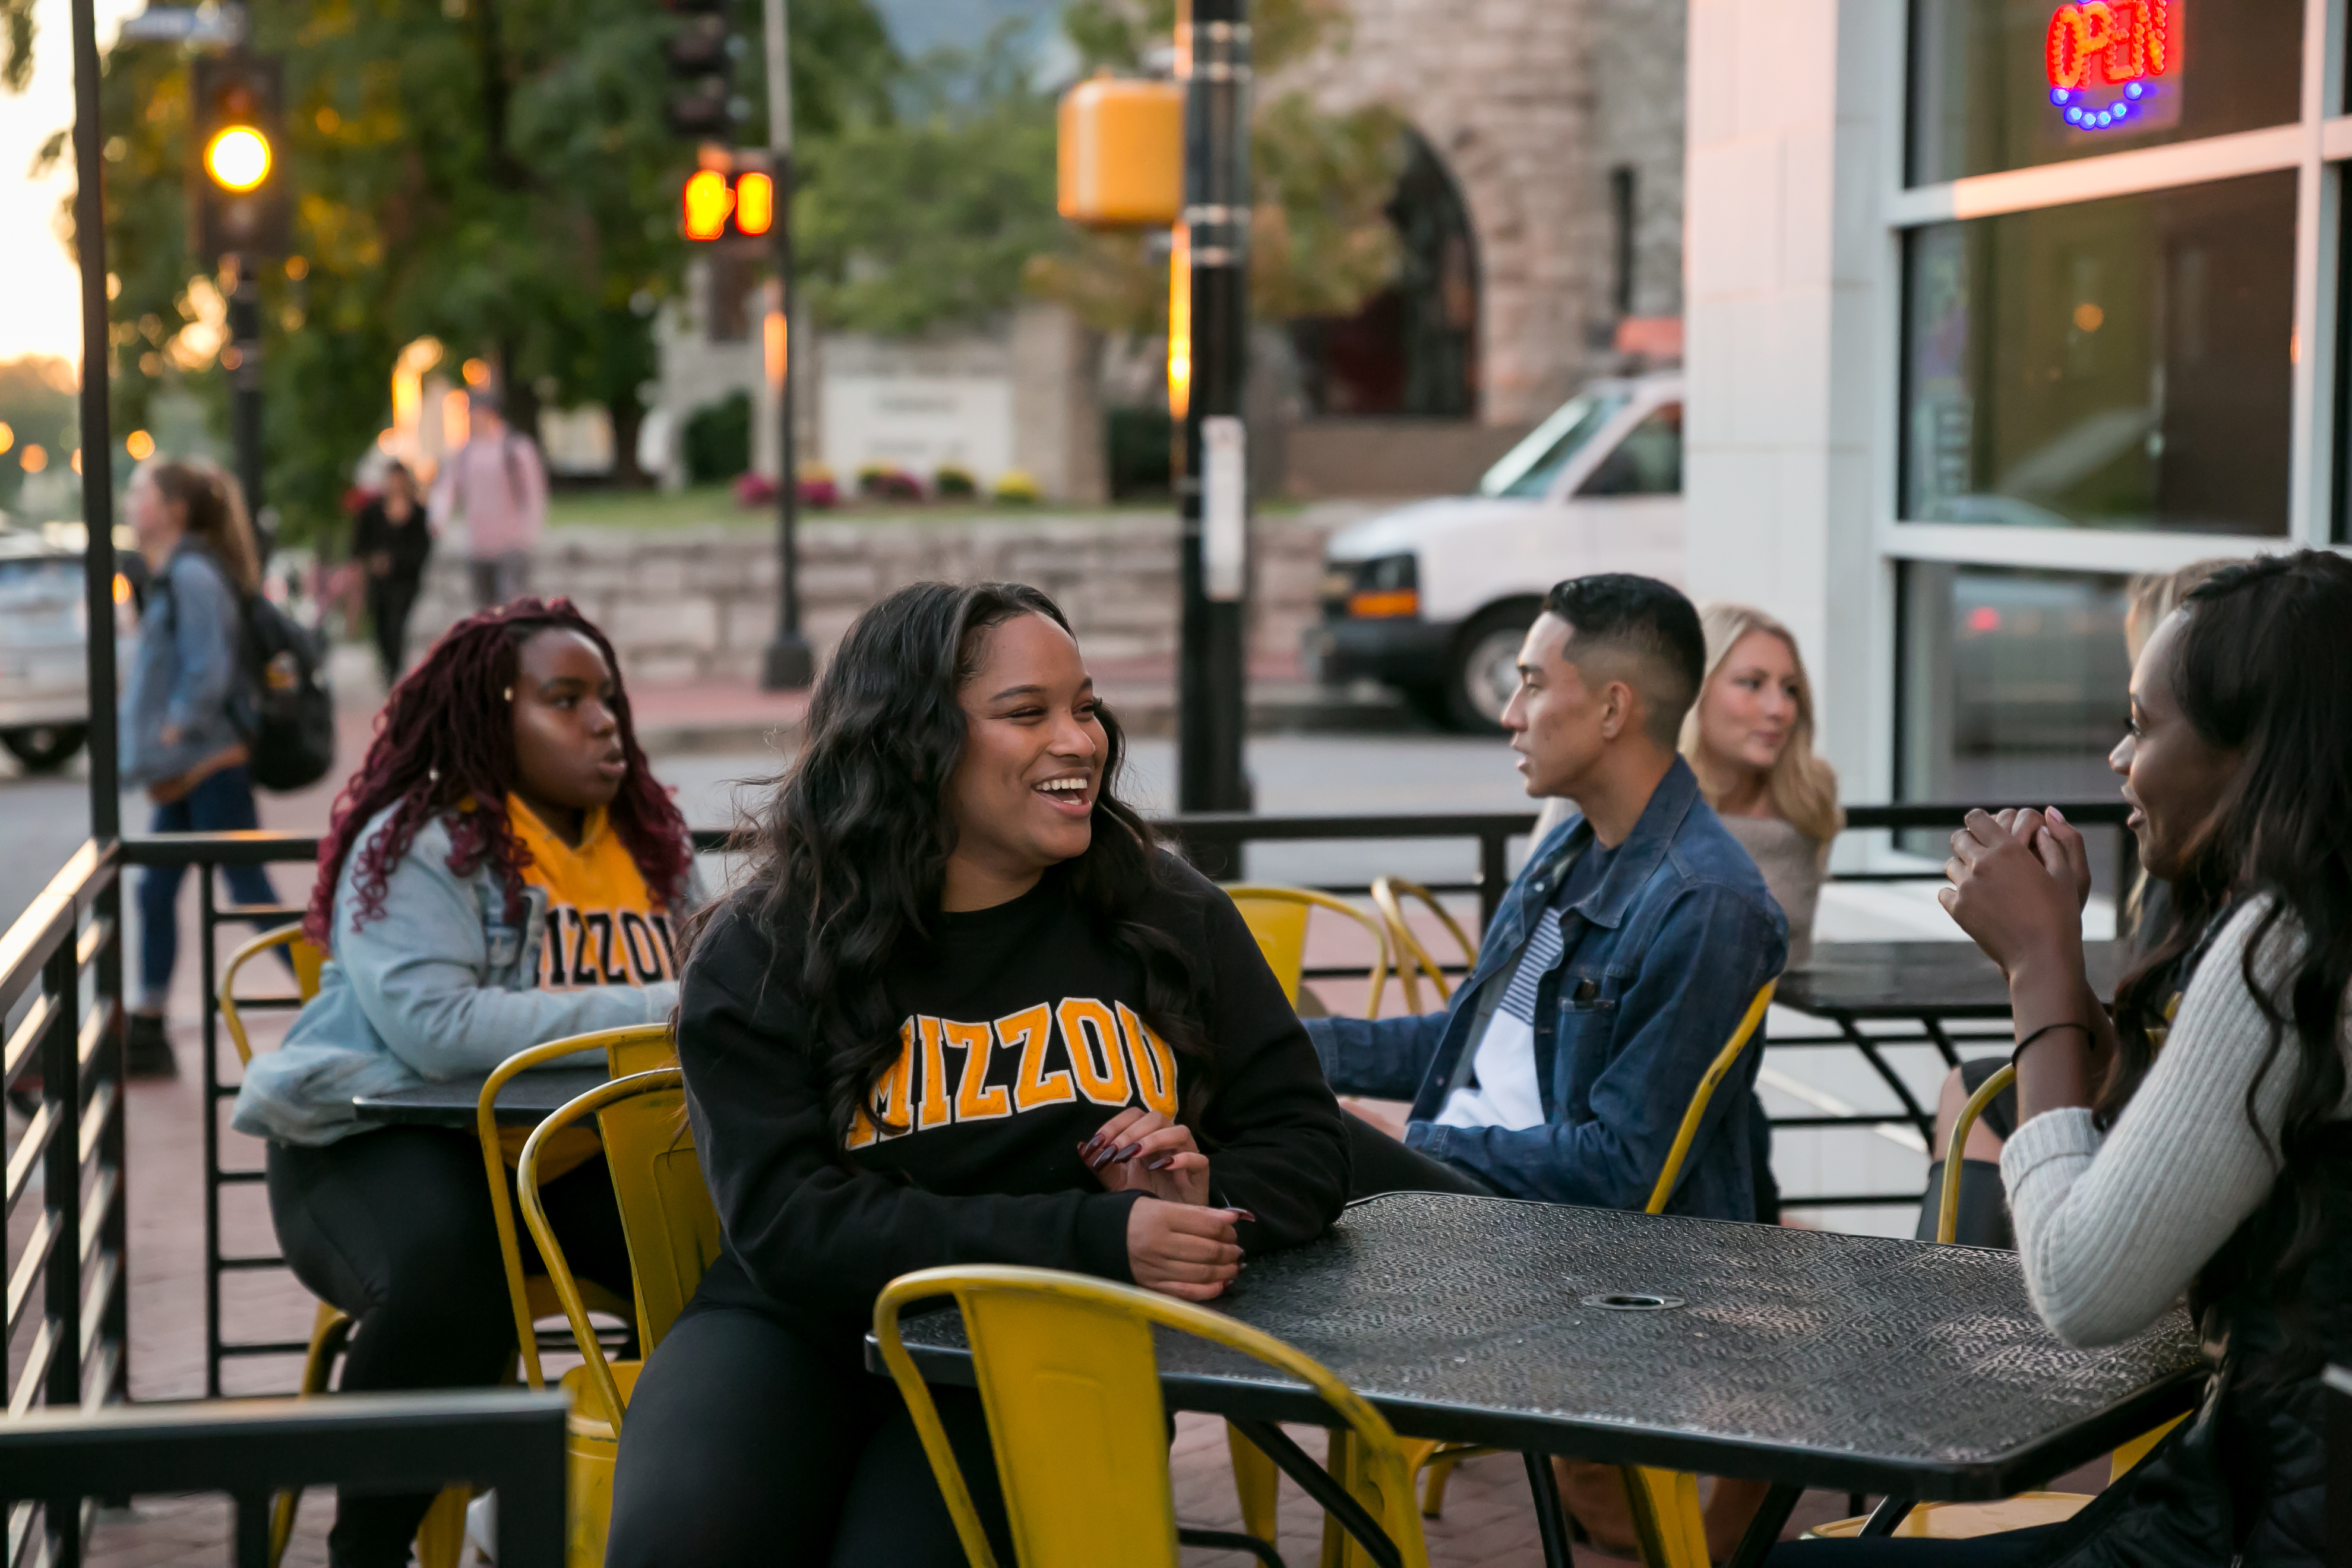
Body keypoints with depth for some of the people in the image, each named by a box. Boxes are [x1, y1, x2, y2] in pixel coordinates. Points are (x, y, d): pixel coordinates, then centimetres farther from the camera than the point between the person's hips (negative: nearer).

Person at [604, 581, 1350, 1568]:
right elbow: (790, 1225, -12)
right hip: (805, 1332, 0)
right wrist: (1093, 1238, -23)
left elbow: (1305, 1145, 13)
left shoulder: (1169, 918, 7)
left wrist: (1202, 1202, -13)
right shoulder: (760, 956, -1)